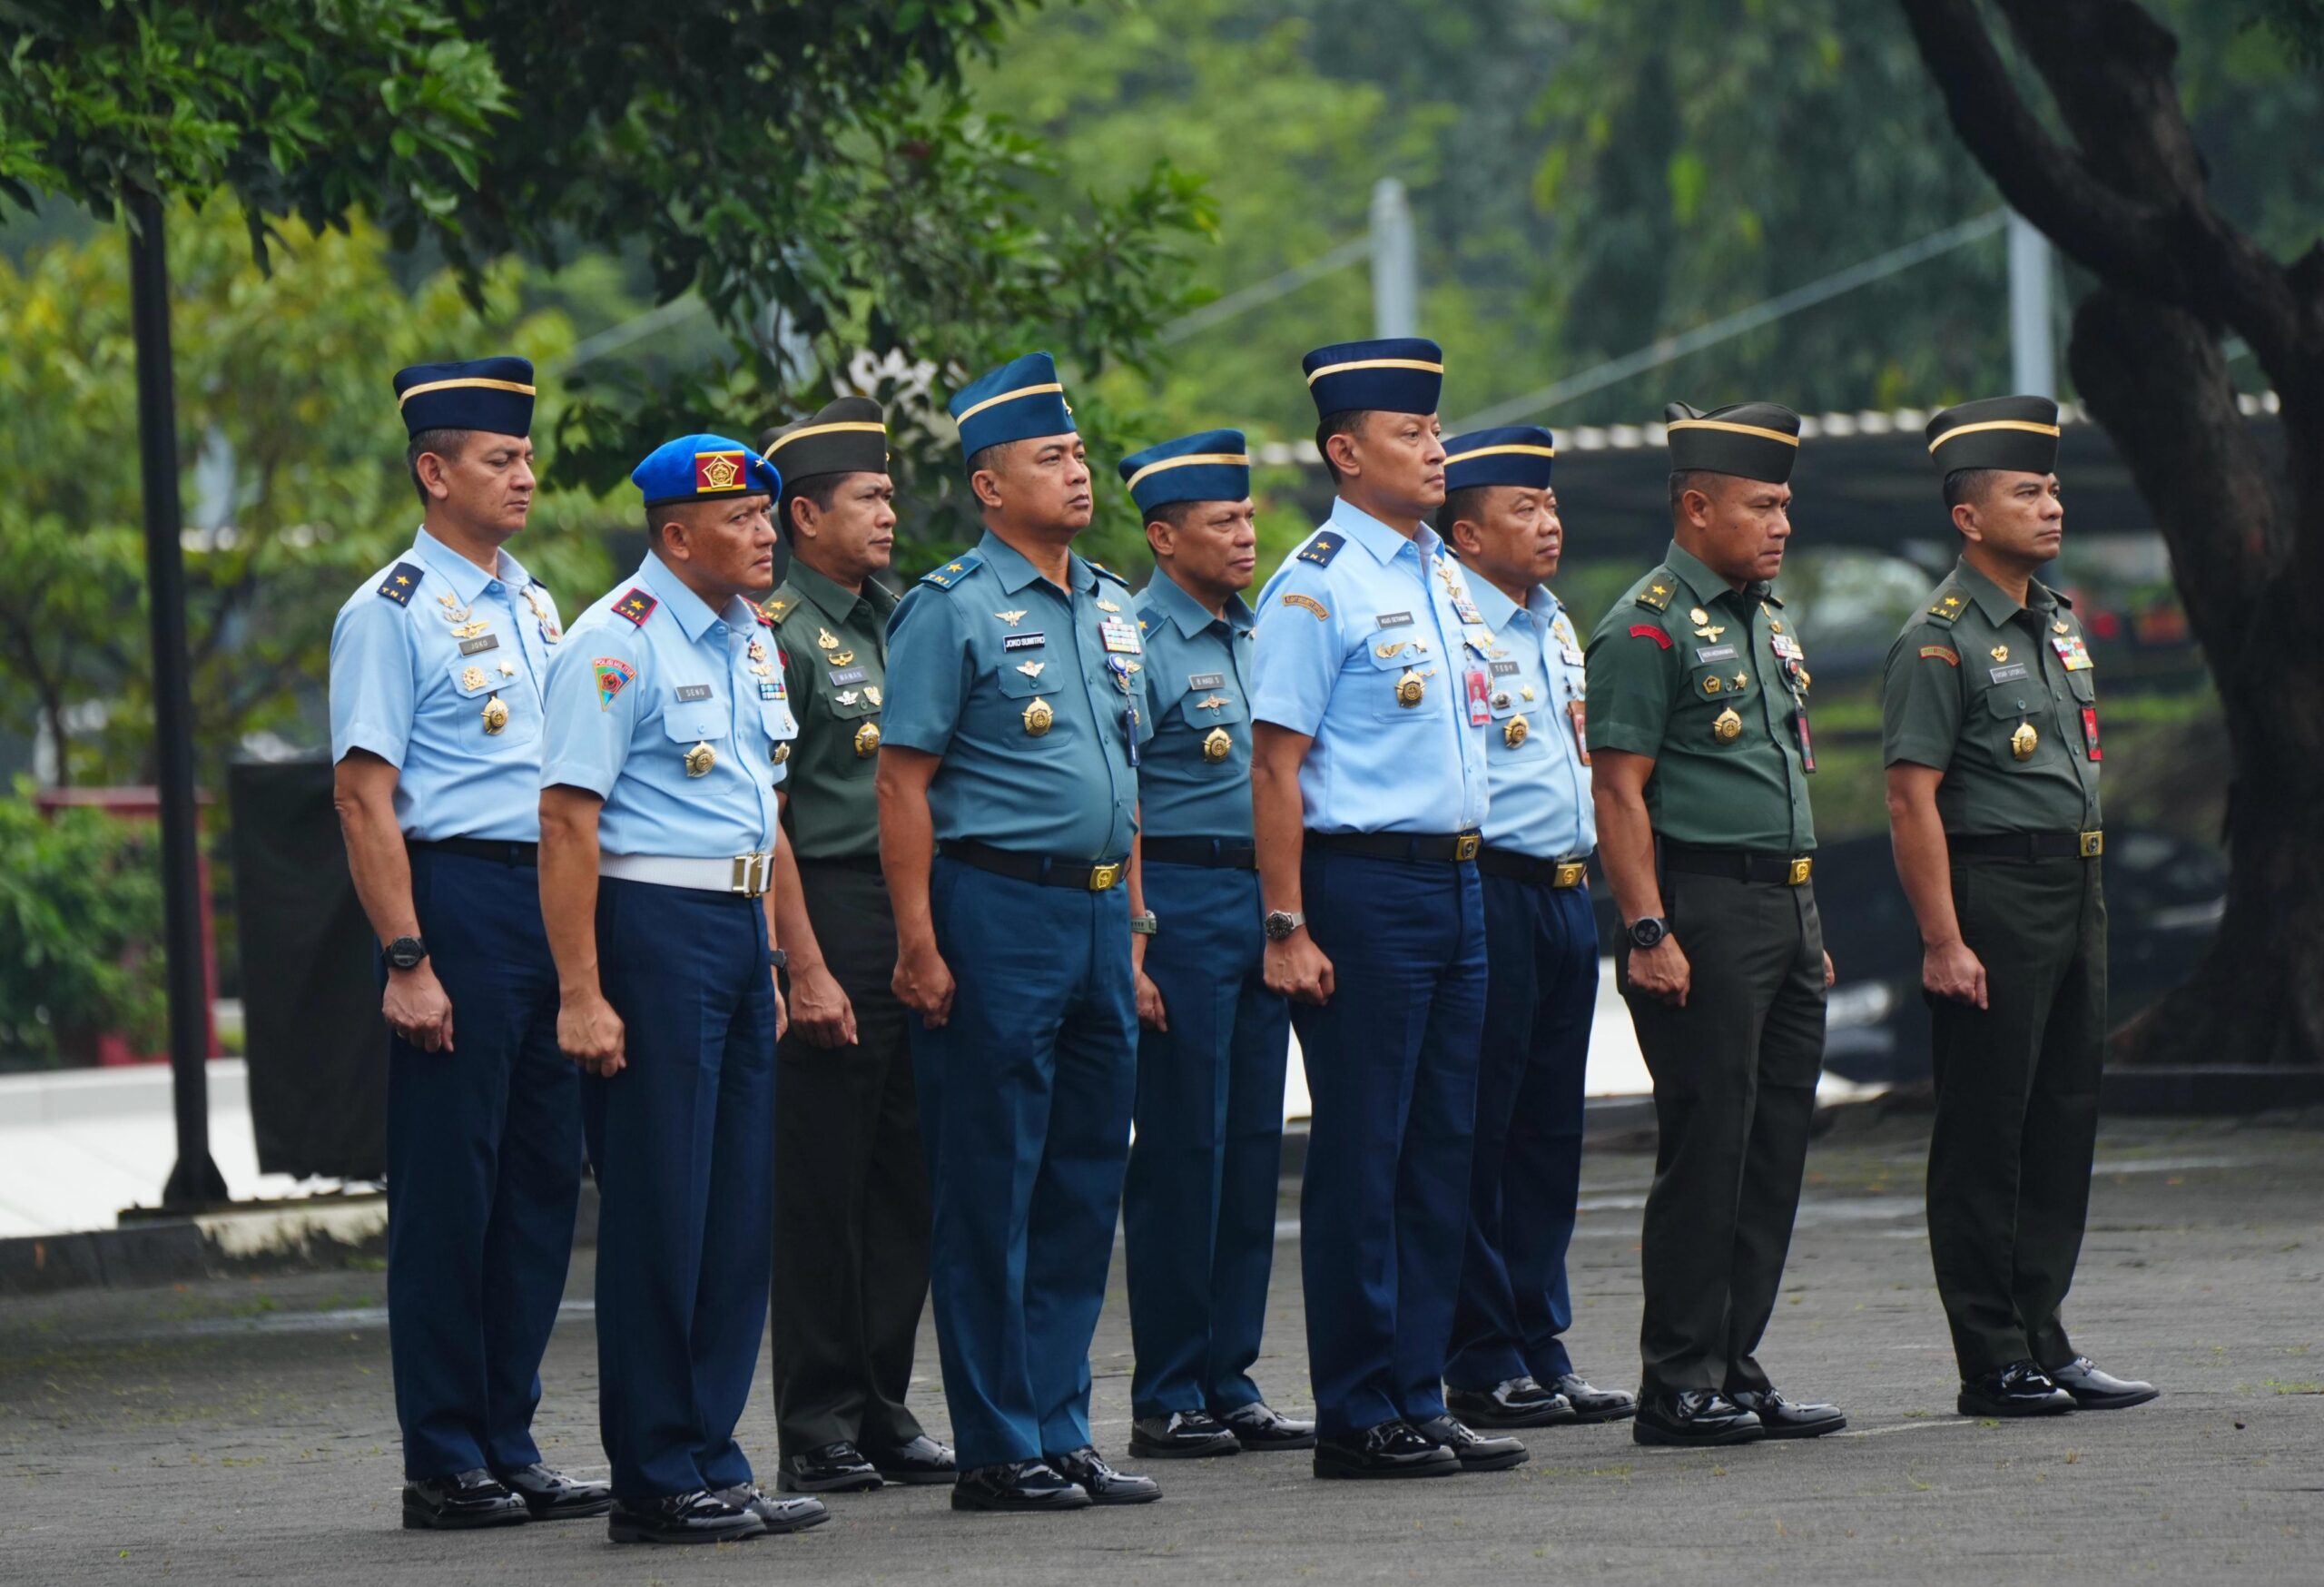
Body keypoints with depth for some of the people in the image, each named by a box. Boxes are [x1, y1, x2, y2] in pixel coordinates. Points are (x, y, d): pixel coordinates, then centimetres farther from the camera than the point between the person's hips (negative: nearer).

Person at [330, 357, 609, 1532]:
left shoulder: (533, 608, 17)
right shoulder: (392, 614, -7)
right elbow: (364, 797, -13)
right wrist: (407, 962, -18)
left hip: (554, 898, 8)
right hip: (456, 896, -8)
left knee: (542, 1178, 9)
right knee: (448, 1190, -4)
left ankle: (509, 1448, 16)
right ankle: (444, 1466, 2)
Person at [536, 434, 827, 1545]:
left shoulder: (752, 639, 15)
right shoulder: (618, 643, -11)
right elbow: (567, 819, -16)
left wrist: (773, 959, 18)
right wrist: (580, 992, -20)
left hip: (740, 924, 8)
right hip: (653, 923, -8)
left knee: (739, 1211, 9)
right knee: (657, 1211, -4)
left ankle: (710, 1463, 17)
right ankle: (655, 1483, 1)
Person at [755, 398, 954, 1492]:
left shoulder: (898, 621, 16)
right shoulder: (778, 634, -8)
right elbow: (764, 819, -12)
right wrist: (807, 968, -17)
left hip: (919, 913, 7)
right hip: (831, 915, -7)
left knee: (905, 1177, 9)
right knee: (820, 1185, -3)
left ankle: (882, 1412, 15)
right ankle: (818, 1432, 2)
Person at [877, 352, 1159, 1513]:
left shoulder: (1110, 609, 15)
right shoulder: (952, 609, -7)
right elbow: (903, 783, -10)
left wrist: (1131, 929, 17)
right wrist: (919, 942, -16)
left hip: (1098, 914, 7)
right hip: (999, 907, -7)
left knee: (1085, 1183, 9)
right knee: (991, 1196, -3)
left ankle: (1059, 1433, 16)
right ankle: (997, 1451, 2)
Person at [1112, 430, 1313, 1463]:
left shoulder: (1256, 639, 17)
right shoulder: (1135, 642, -8)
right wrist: (1132, 948, -18)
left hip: (1265, 903, 8)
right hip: (1180, 901, -8)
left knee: (1252, 1146, 8)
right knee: (1180, 1151, -5)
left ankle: (1230, 1384, 13)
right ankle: (1167, 1399, 0)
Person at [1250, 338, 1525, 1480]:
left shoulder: (1445, 578, 15)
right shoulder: (1317, 589, -10)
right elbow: (1275, 767, -13)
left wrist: (1469, 874, 17)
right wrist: (1288, 929, -18)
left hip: (1457, 881, 8)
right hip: (1362, 883, -8)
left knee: (1439, 1153, 10)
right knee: (1361, 1159, -4)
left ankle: (1416, 1400, 16)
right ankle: (1358, 1418, 1)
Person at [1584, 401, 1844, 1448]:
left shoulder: (1768, 624, 18)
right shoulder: (1649, 628, -9)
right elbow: (1618, 792, -14)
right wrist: (1648, 934, -20)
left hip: (1784, 910, 9)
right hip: (1703, 911, -9)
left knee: (1776, 1146, 9)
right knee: (1706, 1149, -7)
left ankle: (1736, 1370, 15)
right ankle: (1679, 1387, -2)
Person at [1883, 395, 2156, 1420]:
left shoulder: (2059, 622, 16)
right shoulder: (1940, 640, -10)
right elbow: (1911, 798, -15)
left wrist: (2090, 902, 18)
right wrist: (1943, 941, -19)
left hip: (2074, 891, 8)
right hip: (1993, 895, -8)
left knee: (2063, 1123, 10)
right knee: (1984, 1137, -3)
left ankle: (2044, 1344, 17)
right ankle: (1993, 1364, 1)